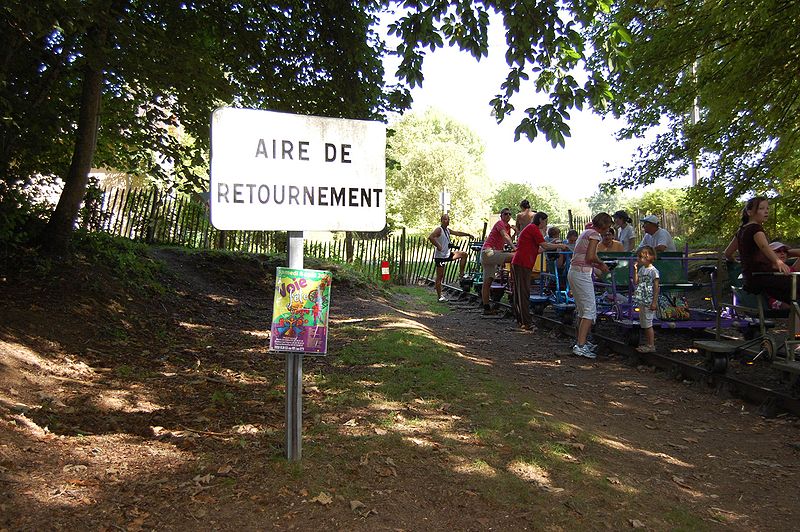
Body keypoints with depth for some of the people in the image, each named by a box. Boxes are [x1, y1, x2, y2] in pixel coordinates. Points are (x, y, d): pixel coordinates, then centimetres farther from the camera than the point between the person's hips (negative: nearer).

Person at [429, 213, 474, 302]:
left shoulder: (448, 230, 12)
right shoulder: (439, 230, -14)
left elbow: (457, 233, 29)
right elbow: (430, 237, -31)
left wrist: (468, 234, 30)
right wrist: (438, 246, -27)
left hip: (448, 254, 9)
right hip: (440, 256, -9)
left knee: (464, 254, 10)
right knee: (440, 276, -4)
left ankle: (461, 274, 15)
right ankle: (439, 296, 2)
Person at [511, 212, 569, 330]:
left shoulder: (531, 228, 24)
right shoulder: (533, 228, -7)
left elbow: (536, 250, 23)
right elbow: (544, 246, -11)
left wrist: (552, 245, 20)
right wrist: (559, 246, 1)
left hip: (518, 263, 10)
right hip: (522, 264, -10)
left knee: (518, 293, 12)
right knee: (524, 293, -10)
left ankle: (520, 319, 19)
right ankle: (527, 323, -10)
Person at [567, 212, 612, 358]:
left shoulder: (586, 232, 19)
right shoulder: (594, 234, -9)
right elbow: (590, 257, -19)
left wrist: (598, 266, 16)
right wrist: (601, 263, -2)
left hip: (573, 272, 10)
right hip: (582, 274, -10)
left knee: (582, 310, 17)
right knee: (590, 310, -9)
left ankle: (582, 342, 26)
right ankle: (580, 346, -14)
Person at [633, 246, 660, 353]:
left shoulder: (653, 271, -13)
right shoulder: (641, 269, 11)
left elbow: (656, 287, -13)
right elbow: (636, 282, 8)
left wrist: (654, 302, -16)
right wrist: (635, 270, 0)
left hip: (649, 301, -9)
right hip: (641, 301, 9)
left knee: (648, 324, -4)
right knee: (644, 324, 14)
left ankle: (651, 345, 4)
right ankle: (647, 344, 23)